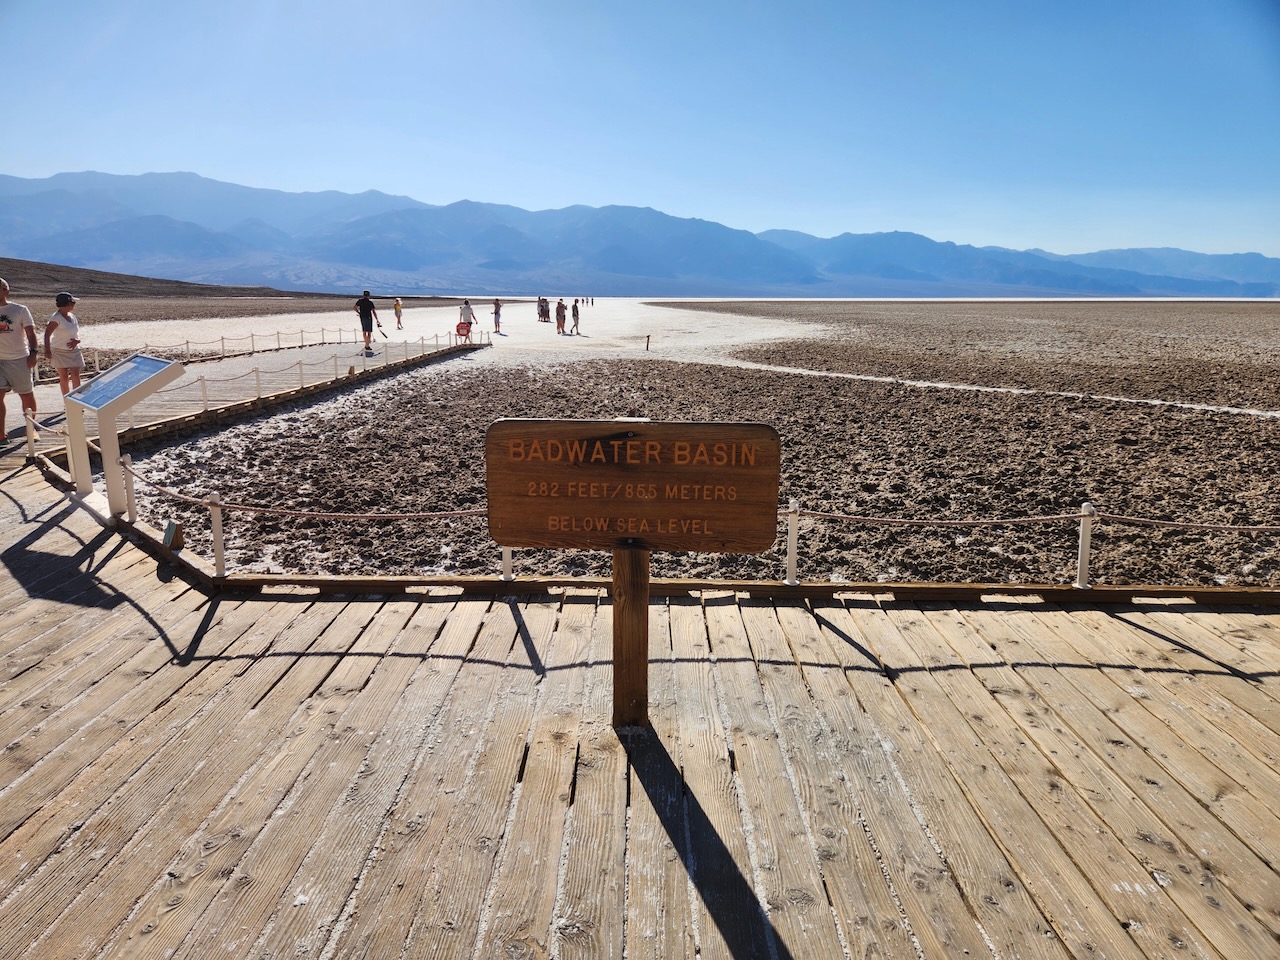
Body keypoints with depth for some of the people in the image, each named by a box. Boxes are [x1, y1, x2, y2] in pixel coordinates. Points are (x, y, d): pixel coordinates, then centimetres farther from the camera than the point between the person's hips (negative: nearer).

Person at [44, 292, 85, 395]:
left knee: (75, 376, -3)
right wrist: (47, 350, -23)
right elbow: (47, 334, -17)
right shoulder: (56, 318, -14)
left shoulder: (72, 316, 5)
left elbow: (77, 332, 12)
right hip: (59, 352, -5)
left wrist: (77, 340, -11)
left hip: (73, 351, 5)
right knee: (64, 377, 2)